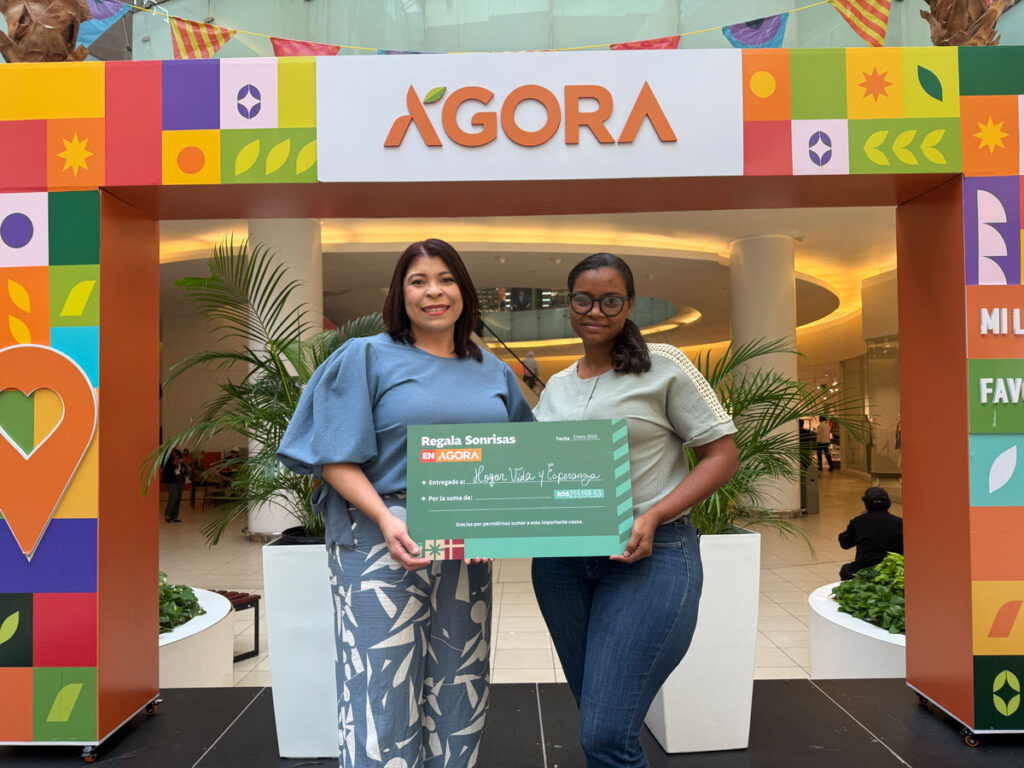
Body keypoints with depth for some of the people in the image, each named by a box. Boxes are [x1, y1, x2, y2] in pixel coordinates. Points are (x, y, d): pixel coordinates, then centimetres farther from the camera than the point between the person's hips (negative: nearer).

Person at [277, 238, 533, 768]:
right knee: (383, 692, -2)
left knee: (459, 690, 13)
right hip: (382, 540, -4)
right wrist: (386, 520, -20)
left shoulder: (493, 372, 13)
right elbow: (335, 458, -7)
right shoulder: (367, 357, 0)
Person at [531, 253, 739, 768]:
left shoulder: (663, 365, -3)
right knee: (595, 725, 16)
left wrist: (653, 517, -17)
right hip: (561, 558, 6)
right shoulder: (556, 386, 13)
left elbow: (722, 455, -5)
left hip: (650, 556, -5)